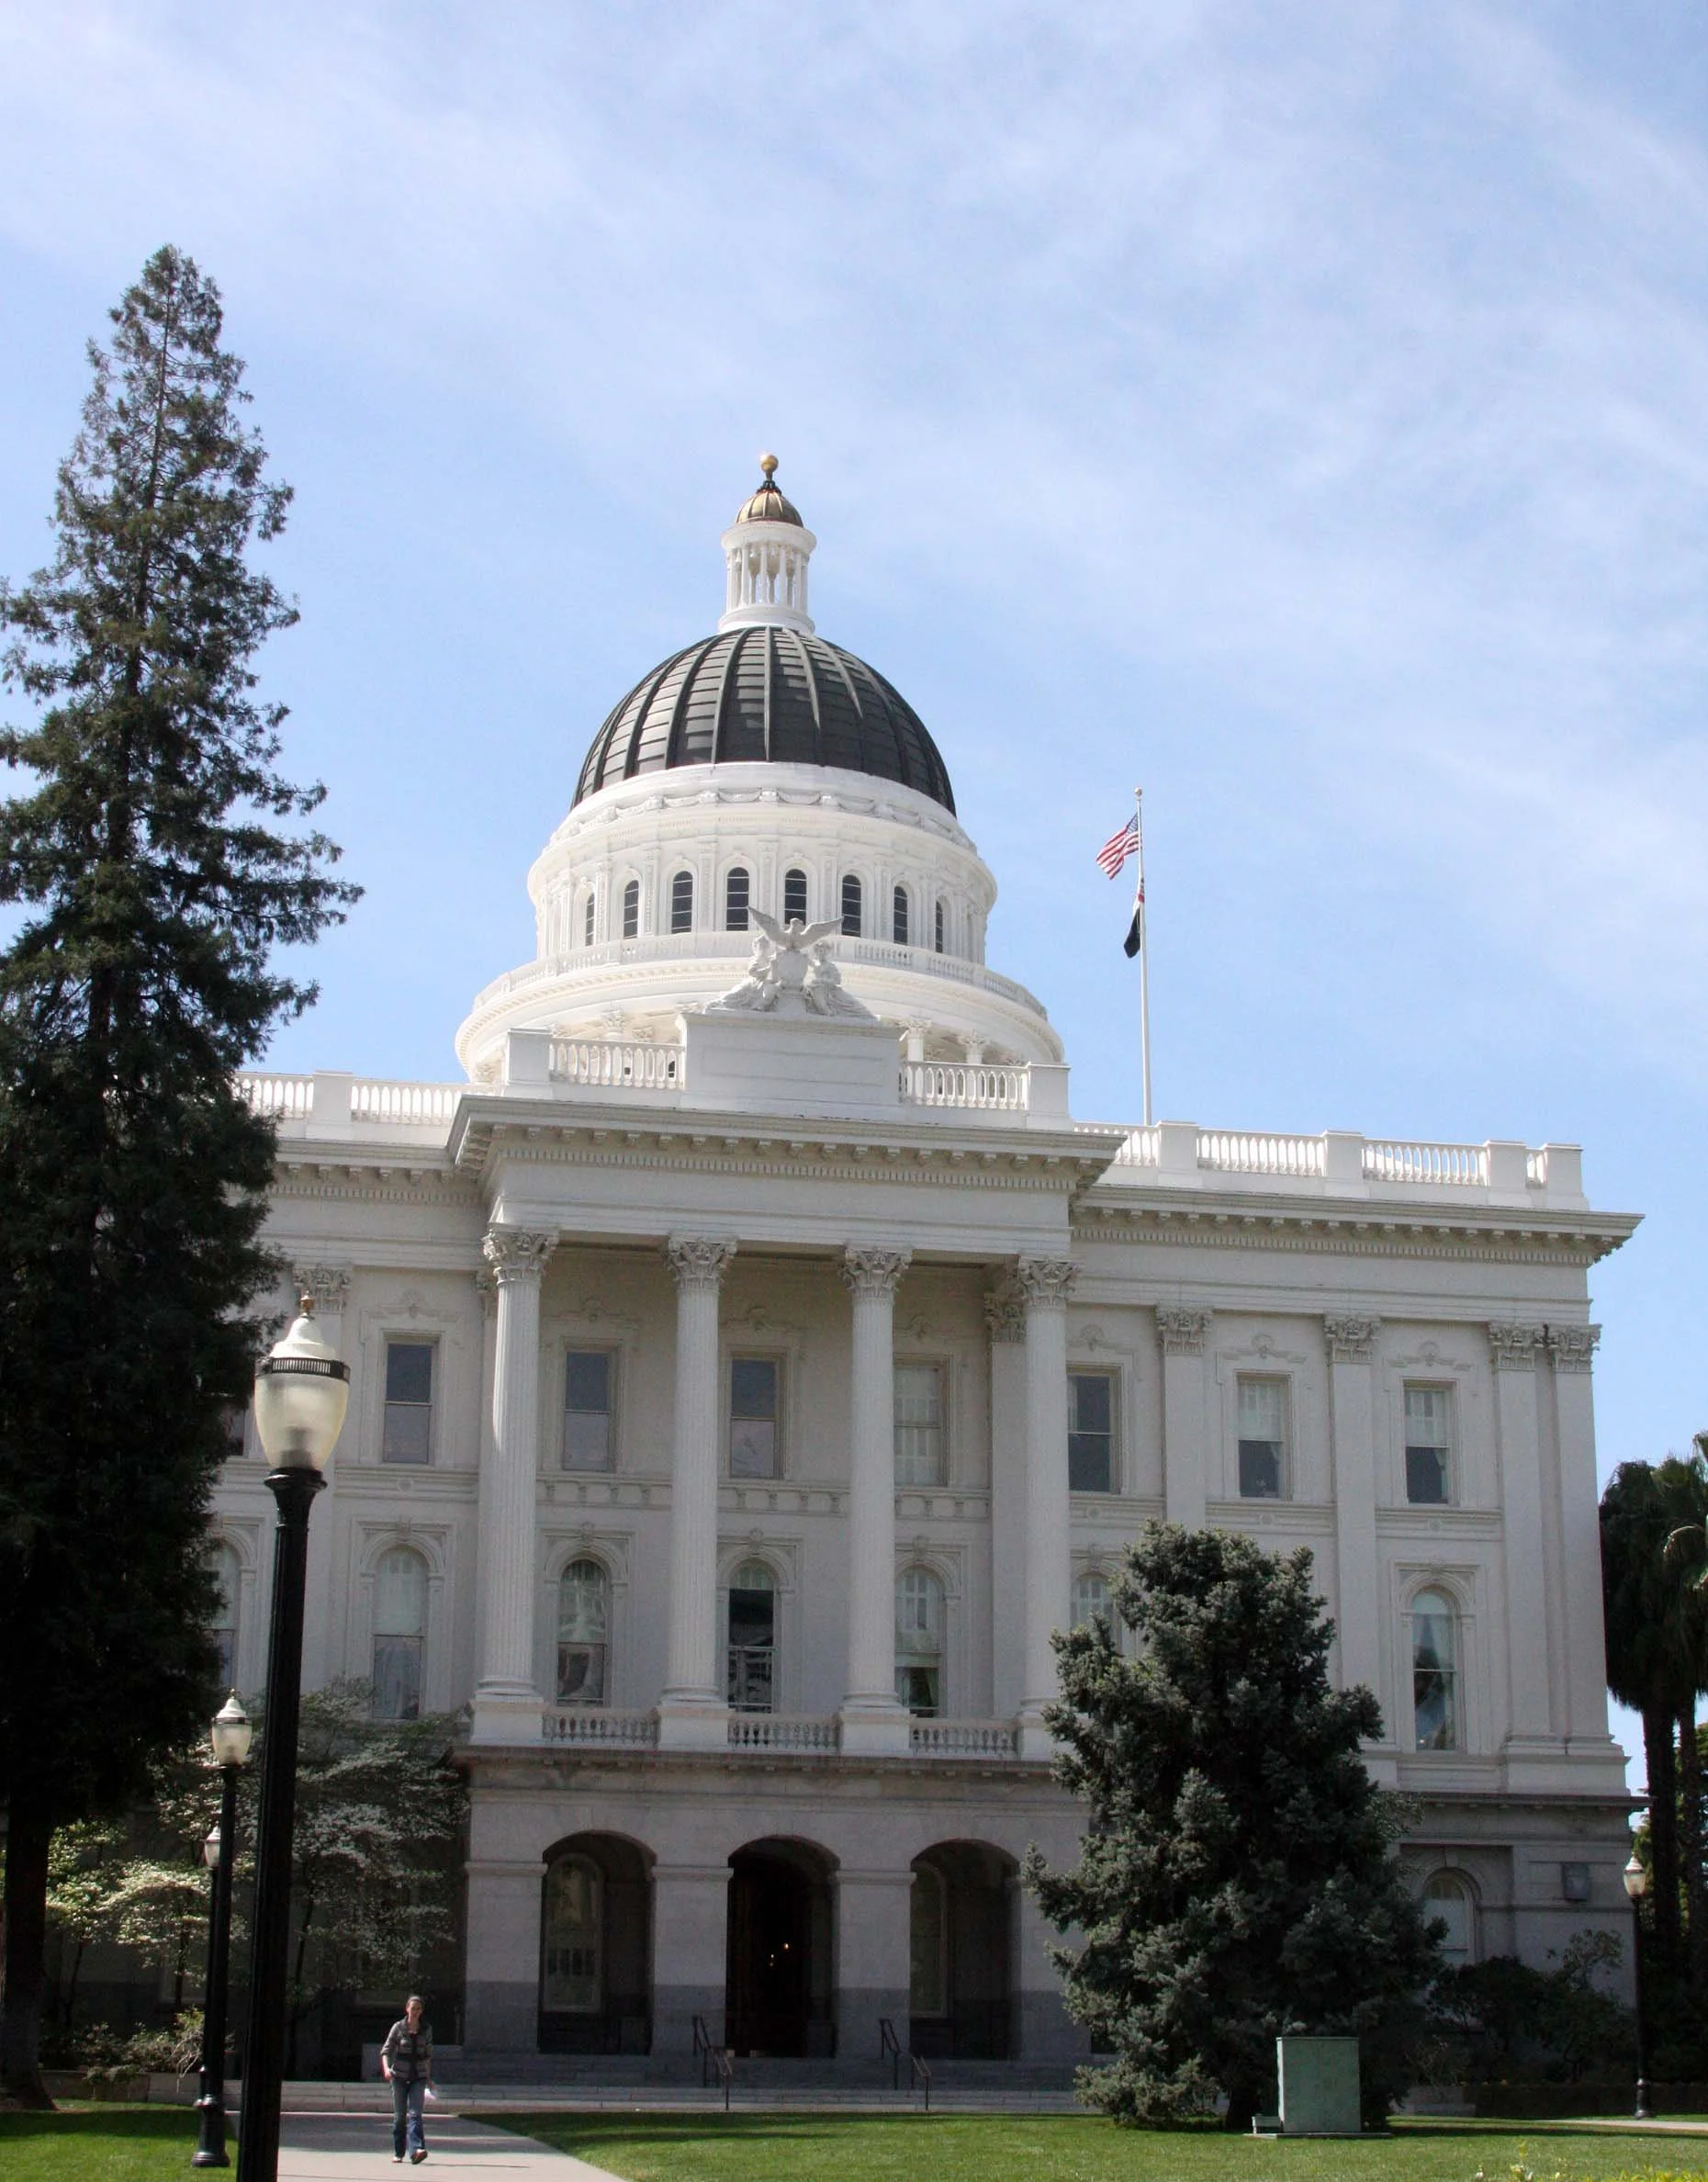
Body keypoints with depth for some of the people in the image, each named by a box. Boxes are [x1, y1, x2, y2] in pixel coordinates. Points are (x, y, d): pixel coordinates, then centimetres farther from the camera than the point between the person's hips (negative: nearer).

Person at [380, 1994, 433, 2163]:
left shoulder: (426, 2031, 5)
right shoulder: (398, 2028, -1)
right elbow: (385, 2050, -3)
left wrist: (429, 2077, 15)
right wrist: (386, 2068, -21)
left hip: (418, 2077, 1)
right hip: (399, 2076, 0)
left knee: (415, 2113, -14)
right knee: (399, 2115, 6)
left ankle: (416, 2150, -27)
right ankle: (398, 2152, 18)